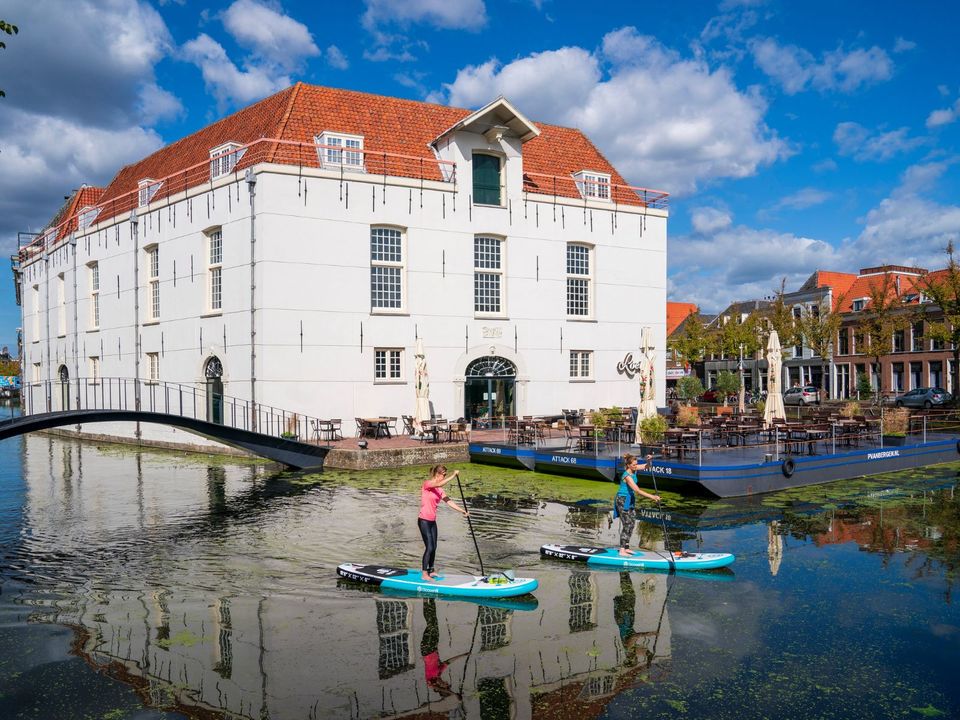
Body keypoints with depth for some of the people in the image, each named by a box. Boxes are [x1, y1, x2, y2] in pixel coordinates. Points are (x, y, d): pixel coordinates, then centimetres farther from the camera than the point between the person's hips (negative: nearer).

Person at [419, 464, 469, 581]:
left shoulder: (439, 490, 11)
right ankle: (424, 574, -3)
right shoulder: (427, 484, -12)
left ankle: (430, 571, 24)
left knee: (434, 548, 12)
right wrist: (453, 475, -29)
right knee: (429, 547, -10)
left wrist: (462, 510, 0)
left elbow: (449, 501, 7)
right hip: (424, 520, -8)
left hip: (432, 521, 8)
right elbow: (440, 483, -31)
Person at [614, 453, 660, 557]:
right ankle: (622, 550, -9)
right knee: (627, 524, -10)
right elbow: (637, 490, -32)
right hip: (622, 500, -9)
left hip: (630, 500, 9)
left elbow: (646, 467, 10)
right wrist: (652, 497, -35)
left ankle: (626, 547, 17)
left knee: (632, 523, 10)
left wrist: (649, 460, -13)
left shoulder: (633, 469, -1)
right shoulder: (627, 476, -25)